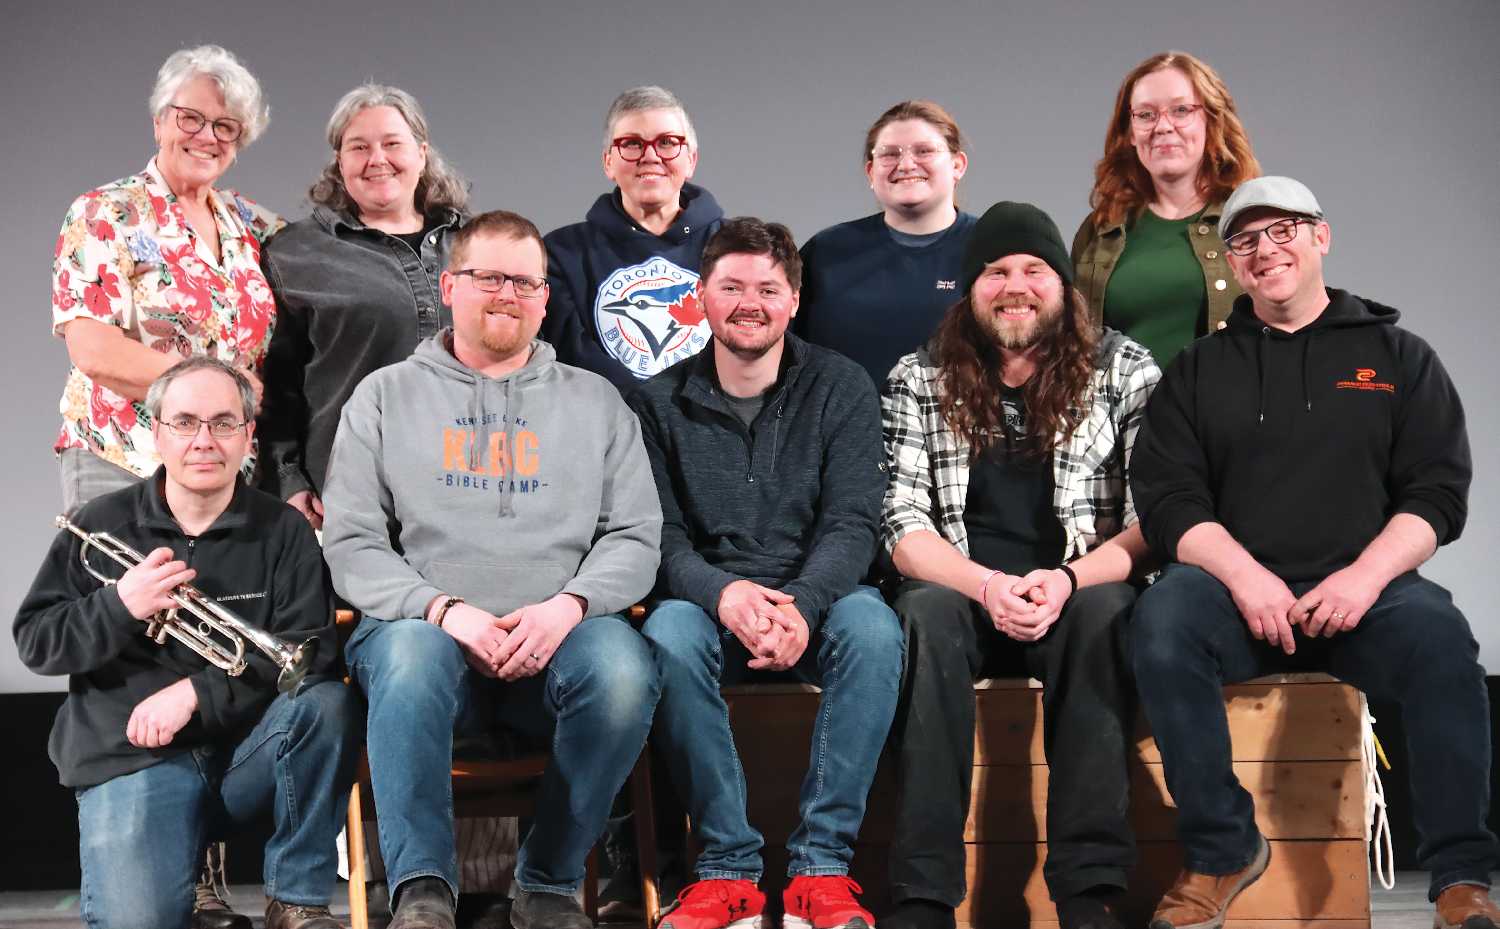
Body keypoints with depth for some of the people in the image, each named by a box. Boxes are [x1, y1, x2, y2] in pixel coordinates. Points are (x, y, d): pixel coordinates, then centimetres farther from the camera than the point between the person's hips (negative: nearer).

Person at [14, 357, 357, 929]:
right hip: (130, 758, -2)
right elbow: (35, 643, 4)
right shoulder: (100, 526, 6)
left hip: (248, 752, 2)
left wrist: (197, 692, -20)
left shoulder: (282, 532, 3)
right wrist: (120, 606, -15)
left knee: (326, 704, -30)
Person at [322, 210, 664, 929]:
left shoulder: (594, 402, 19)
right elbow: (351, 545, 6)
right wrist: (442, 610, -12)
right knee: (409, 655, -37)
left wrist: (569, 606, -11)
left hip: (556, 636, 1)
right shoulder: (385, 396, 15)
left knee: (622, 665, -32)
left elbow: (634, 536, 11)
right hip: (423, 625, -1)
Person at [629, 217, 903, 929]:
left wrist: (800, 604, -27)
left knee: (871, 627, -33)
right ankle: (729, 867, -25)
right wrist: (723, 593, -25)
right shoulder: (660, 403, 6)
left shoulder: (841, 388, 4)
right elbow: (661, 535, -2)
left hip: (815, 598, 0)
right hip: (707, 599, 0)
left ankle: (822, 866, -27)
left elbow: (850, 523, -6)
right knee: (669, 636, -33)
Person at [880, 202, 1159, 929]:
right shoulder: (917, 380, 8)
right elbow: (903, 523, -1)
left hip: (1080, 597, 0)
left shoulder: (1126, 371, 5)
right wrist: (988, 586, -19)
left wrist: (1068, 581, -21)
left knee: (1103, 614, -34)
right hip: (962, 592, 1)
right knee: (925, 615, -33)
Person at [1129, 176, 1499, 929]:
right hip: (1237, 589, 1)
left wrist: (1366, 575, -13)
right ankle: (1221, 849, -19)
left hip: (1365, 590, 0)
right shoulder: (1198, 371, 16)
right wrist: (1242, 573, -14)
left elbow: (1438, 493, 5)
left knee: (1438, 635, -33)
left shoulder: (1398, 357, 14)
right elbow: (1167, 497, 4)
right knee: (1162, 621, -32)